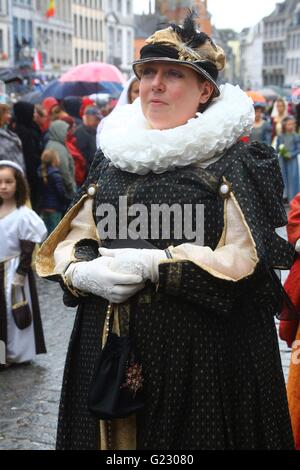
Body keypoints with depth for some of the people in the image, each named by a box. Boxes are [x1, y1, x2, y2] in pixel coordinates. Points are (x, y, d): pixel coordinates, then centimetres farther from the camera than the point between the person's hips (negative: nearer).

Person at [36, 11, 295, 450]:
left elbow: (246, 258, -13)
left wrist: (151, 265, -19)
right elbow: (71, 239, 13)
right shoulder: (112, 155, 11)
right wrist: (84, 272, -10)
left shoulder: (234, 162, -5)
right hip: (107, 343, 5)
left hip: (198, 347, -4)